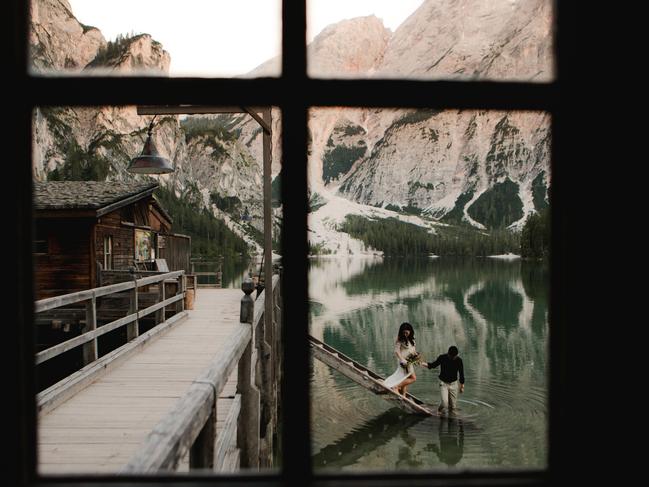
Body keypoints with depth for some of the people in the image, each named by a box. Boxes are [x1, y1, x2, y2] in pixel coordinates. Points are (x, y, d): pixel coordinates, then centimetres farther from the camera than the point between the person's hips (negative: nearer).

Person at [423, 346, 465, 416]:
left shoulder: (459, 360, -9)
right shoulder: (442, 358, -13)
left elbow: (461, 373, 3)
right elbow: (433, 365, 1)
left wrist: (462, 386, 7)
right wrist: (423, 363, -14)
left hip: (453, 384, 2)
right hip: (443, 383, -2)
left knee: (453, 405, 3)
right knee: (445, 403, -15)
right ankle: (440, 411, 15)